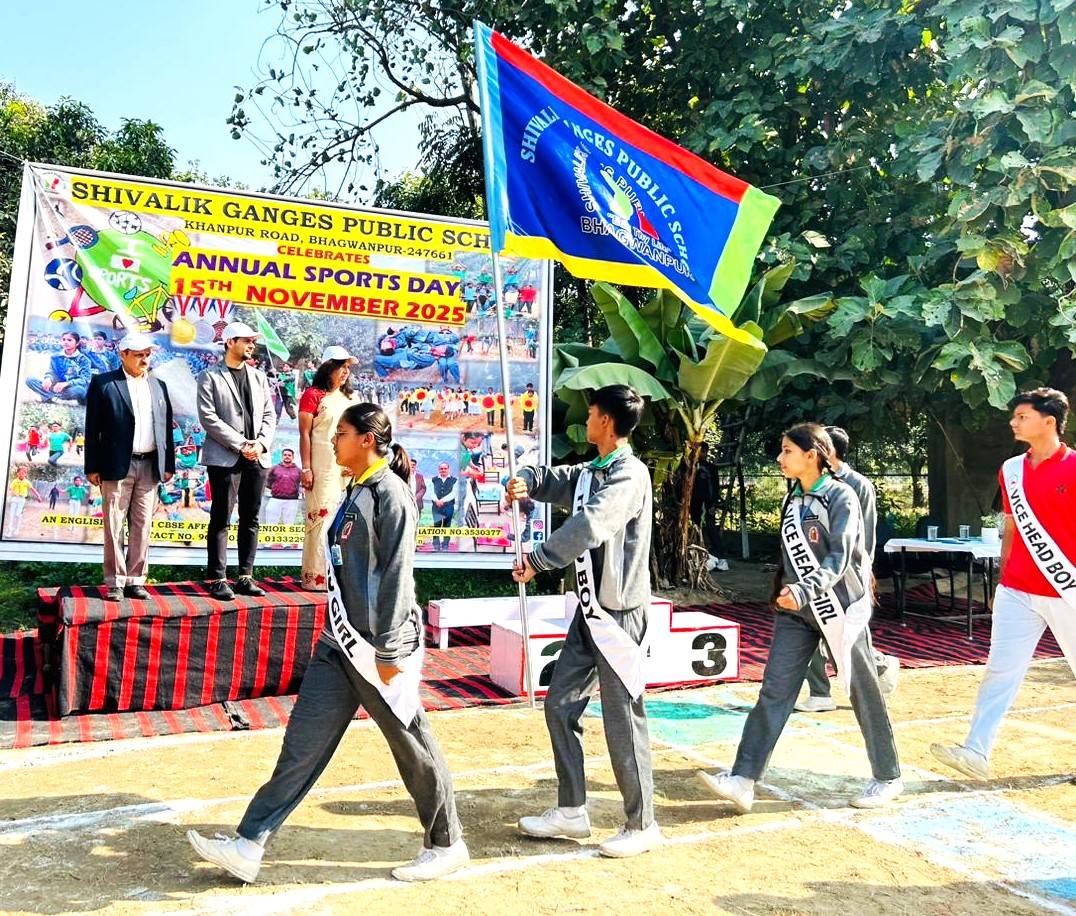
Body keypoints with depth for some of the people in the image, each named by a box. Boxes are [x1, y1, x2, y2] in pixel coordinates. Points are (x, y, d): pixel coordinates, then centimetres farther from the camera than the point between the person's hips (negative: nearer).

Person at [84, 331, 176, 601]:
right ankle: (116, 583, 6)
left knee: (142, 526, 5)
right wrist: (92, 467, -5)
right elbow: (92, 428, 0)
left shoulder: (159, 386, 15)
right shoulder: (103, 383, 3)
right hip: (117, 465, -3)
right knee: (114, 526, 0)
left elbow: (166, 428, 14)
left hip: (150, 466, 3)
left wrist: (169, 465, 9)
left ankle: (135, 580, 11)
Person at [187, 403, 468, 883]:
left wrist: (389, 653, -19)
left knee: (413, 748, 6)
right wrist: (340, 633, 21)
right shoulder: (357, 491, 14)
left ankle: (446, 844, 23)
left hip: (379, 647, -9)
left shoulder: (390, 493, -13)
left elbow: (396, 577, -18)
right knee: (303, 743, 9)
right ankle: (248, 846, 14)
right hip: (340, 644, 9)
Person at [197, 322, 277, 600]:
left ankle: (245, 577, 14)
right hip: (225, 458, -5)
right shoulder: (210, 377, 1)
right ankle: (217, 579, 3)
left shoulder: (259, 376, 16)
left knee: (250, 519, 7)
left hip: (257, 457, 5)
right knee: (221, 520, -2)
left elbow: (269, 415, 12)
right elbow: (208, 417, -9)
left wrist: (261, 444, -5)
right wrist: (240, 444, -14)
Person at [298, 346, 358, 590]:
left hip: (347, 468, 6)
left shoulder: (348, 398, 17)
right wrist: (306, 469, -12)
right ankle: (316, 576, 0)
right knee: (321, 517, -6)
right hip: (323, 467, -6)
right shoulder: (313, 395, -2)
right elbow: (304, 434, -6)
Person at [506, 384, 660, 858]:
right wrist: (524, 481, -9)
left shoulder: (630, 475, -17)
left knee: (623, 720, 0)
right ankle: (571, 810, 26)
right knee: (560, 705, 13)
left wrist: (537, 560, -21)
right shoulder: (591, 472, 11)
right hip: (590, 610, 9)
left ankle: (642, 825, 16)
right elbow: (552, 479, 16)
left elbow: (589, 526, -30)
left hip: (619, 614, -9)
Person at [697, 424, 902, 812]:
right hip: (796, 611, 6)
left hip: (839, 608, -6)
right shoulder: (792, 500, 9)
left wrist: (806, 590, -35)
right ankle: (743, 780, -5)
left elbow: (839, 558, -22)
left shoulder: (840, 497, -11)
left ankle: (888, 778, 25)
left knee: (863, 693, 7)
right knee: (773, 692, -2)